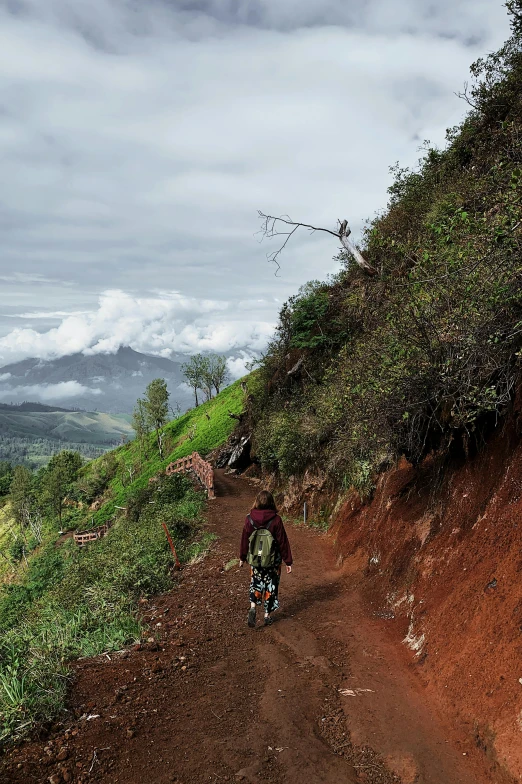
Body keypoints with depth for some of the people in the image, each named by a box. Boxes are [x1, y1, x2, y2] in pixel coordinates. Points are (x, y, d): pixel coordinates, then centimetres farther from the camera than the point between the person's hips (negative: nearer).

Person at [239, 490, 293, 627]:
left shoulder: (250, 519, -8)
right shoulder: (276, 520, -15)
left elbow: (245, 539, 2)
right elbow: (283, 541, -10)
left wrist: (242, 557, 16)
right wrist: (288, 561, -2)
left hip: (255, 559, 2)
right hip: (273, 560, -1)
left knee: (256, 582, 18)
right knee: (271, 586, 14)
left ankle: (252, 607, -3)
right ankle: (267, 615, 21)